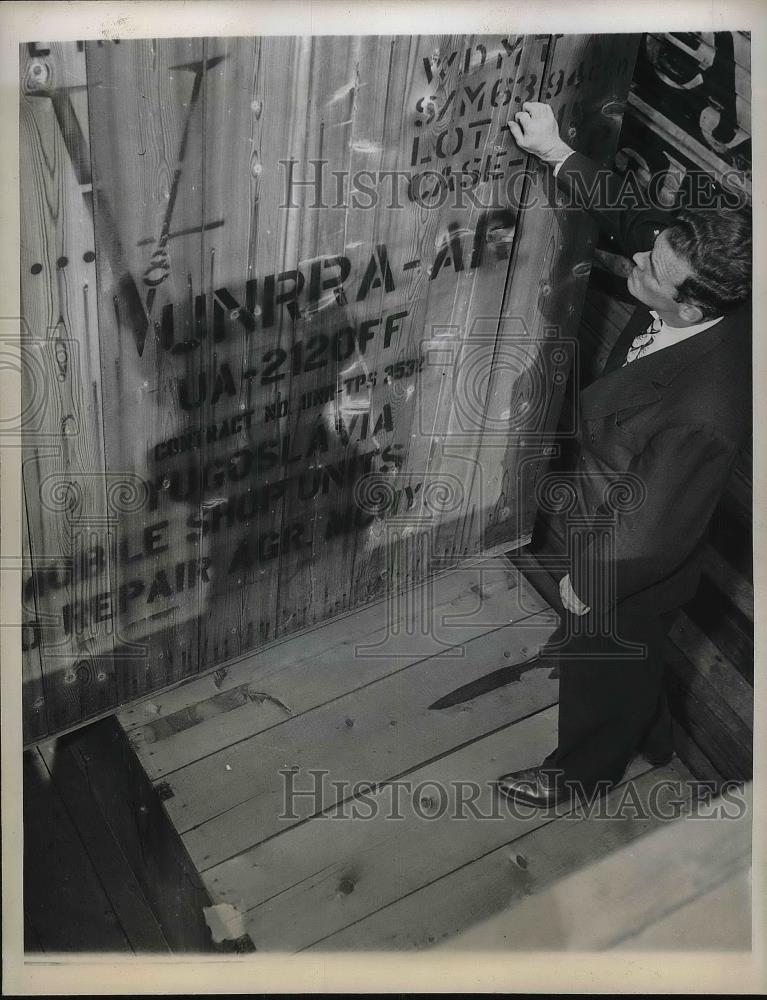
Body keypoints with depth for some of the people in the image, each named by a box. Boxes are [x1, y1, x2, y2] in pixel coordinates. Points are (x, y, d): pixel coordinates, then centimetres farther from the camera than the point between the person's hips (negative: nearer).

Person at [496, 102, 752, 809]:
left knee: (602, 669, 21)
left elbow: (647, 530, -30)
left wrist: (587, 583, -14)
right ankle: (651, 737, 61)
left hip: (625, 570, -8)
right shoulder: (707, 299, -21)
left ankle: (581, 774, 51)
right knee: (637, 655, 33)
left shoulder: (701, 414, -43)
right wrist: (555, 153, -3)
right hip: (611, 526, 8)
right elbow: (629, 214, -4)